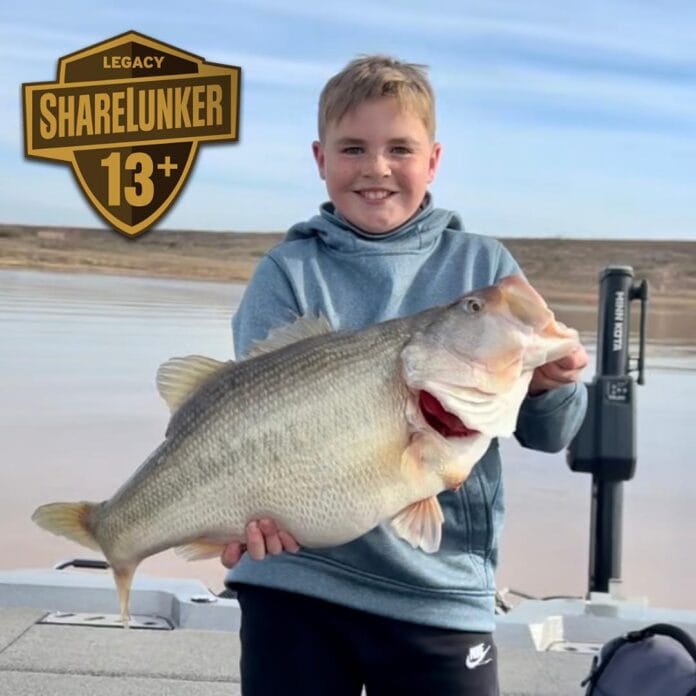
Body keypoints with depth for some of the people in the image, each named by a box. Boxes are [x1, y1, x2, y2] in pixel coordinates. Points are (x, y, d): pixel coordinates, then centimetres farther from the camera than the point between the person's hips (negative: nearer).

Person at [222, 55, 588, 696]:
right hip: (294, 580, 0)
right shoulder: (290, 271, 0)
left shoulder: (484, 267, 2)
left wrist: (549, 385, -21)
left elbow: (548, 435, 2)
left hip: (441, 589, 1)